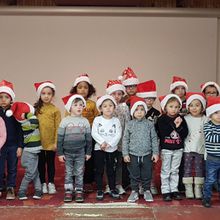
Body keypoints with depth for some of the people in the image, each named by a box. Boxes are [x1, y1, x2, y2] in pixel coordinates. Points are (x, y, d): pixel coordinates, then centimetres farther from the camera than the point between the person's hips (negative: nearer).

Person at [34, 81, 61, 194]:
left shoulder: (55, 110, -6)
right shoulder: (36, 108, 2)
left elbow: (58, 127, -6)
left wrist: (56, 142, -10)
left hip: (51, 142, -2)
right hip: (39, 142, 2)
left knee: (51, 163, 11)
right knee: (41, 163, 13)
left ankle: (51, 183, 24)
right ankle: (43, 183, 25)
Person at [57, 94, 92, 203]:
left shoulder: (85, 121, 2)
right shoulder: (65, 121, -3)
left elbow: (88, 138, 6)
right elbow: (60, 138, -2)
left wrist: (88, 152, 4)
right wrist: (60, 153, -4)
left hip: (80, 153, 1)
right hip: (67, 152, -1)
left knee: (79, 173, 7)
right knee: (68, 173, 7)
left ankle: (79, 192, 16)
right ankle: (68, 192, 16)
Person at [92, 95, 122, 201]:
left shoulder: (116, 120, 1)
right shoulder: (97, 119, -1)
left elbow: (118, 135, -7)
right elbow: (94, 133, -10)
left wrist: (109, 144, -18)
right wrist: (102, 142, -21)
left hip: (112, 149, 1)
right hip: (99, 149, -1)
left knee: (111, 170, 9)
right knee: (99, 170, 4)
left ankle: (112, 189, 21)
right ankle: (99, 190, 13)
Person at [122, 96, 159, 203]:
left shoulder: (149, 124, 1)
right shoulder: (129, 124, 0)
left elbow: (154, 139, 3)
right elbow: (125, 140, 1)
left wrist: (155, 152, -1)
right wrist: (125, 154, -3)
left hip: (147, 154, 0)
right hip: (133, 154, 0)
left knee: (147, 174, 9)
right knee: (134, 175, 8)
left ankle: (146, 191, 25)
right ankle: (134, 191, 22)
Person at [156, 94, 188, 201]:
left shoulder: (181, 119, 2)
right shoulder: (162, 119, -8)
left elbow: (185, 134, -4)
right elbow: (162, 133, -20)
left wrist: (179, 127, -20)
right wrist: (173, 124, -21)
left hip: (178, 149, 3)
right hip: (166, 148, -3)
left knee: (175, 170, 13)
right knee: (165, 171, 5)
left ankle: (174, 190, 22)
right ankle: (165, 191, 11)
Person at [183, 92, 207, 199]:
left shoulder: (205, 120, 0)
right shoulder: (185, 119, -1)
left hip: (200, 149, 1)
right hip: (188, 149, 0)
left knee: (199, 169, 7)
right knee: (187, 169, 3)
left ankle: (198, 189, 17)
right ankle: (188, 189, 13)